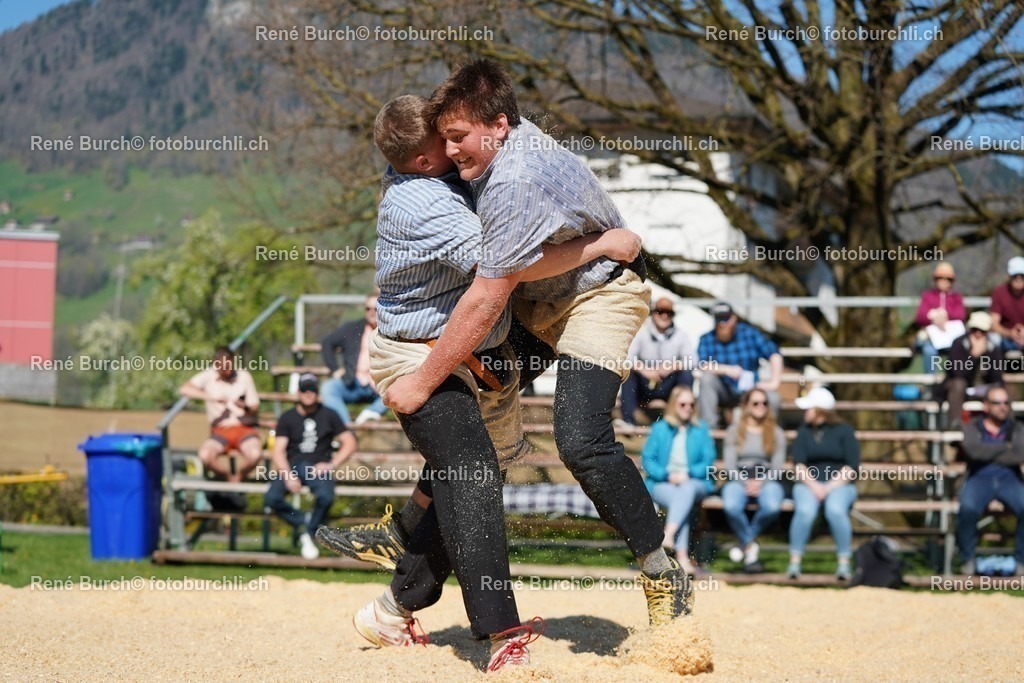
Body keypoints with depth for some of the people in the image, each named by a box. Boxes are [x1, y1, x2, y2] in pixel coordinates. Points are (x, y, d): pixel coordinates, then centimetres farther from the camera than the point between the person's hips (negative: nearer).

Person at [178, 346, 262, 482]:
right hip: (220, 430, 0)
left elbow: (255, 409, 7)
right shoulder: (208, 376, 1)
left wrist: (246, 407, -16)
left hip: (244, 428, 0)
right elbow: (184, 389, -16)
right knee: (205, 455, -33)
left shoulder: (244, 376, 4)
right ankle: (229, 477, -1)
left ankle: (238, 476, 1)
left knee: (255, 454, -34)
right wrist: (211, 397, -22)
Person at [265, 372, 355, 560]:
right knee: (272, 498, -29)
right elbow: (279, 451, 2)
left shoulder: (328, 416, 13)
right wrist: (288, 475, -16)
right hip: (292, 467, 1)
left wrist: (332, 464, -5)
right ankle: (302, 526, -6)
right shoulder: (287, 418, 11)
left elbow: (350, 443, 11)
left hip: (319, 467, -1)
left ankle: (310, 533, -8)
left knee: (325, 497, -35)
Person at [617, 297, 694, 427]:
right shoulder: (640, 332, -2)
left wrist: (673, 367, -28)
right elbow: (627, 358, -14)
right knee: (629, 371, -26)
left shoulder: (681, 336, 2)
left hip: (667, 387, 0)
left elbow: (690, 361, -9)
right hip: (644, 386, 0)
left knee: (686, 374, -23)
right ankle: (628, 419, -33)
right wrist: (643, 370, -31)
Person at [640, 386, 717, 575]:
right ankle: (682, 557, -50)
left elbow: (708, 461, 5)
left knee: (687, 490, -37)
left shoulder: (701, 430, 13)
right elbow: (647, 459, 3)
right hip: (662, 484, -1)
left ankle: (668, 535, -55)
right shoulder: (659, 429, 11)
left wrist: (688, 474, -14)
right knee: (678, 498, -35)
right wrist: (667, 475, -14)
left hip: (694, 483, 1)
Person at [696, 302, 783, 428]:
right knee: (707, 378, -28)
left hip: (749, 389, -1)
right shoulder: (706, 340, -3)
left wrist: (774, 382, -21)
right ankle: (709, 427, -27)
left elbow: (774, 354, -10)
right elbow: (703, 366, -19)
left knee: (772, 397, -29)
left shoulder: (749, 332, -3)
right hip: (724, 393, 1)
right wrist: (727, 370, -33)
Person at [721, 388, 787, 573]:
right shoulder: (734, 431, 15)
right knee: (731, 506, -37)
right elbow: (729, 464, 5)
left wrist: (761, 482, -12)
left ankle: (745, 541, -10)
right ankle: (750, 545, -14)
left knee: (772, 507, -36)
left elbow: (778, 467, 6)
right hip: (739, 479, 0)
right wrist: (745, 482, -13)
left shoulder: (776, 433, 16)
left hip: (767, 480, 0)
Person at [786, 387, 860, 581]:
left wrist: (830, 487, -15)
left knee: (835, 510, -35)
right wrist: (814, 486, -15)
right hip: (808, 483, 2)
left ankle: (844, 563, -25)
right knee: (805, 511, -32)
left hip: (840, 484, -2)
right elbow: (798, 465, 2)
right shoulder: (804, 432, 11)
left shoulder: (844, 431, 2)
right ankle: (795, 562, -27)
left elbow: (852, 467, -4)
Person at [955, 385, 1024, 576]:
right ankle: (967, 558, -16)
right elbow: (973, 450, -9)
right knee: (968, 508, -36)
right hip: (979, 477, -1)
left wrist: (989, 455, -3)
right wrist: (1006, 447, -1)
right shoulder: (973, 428, 14)